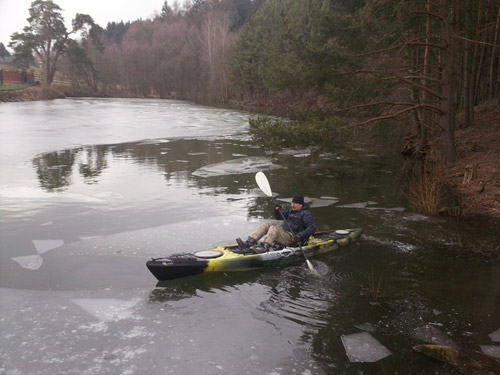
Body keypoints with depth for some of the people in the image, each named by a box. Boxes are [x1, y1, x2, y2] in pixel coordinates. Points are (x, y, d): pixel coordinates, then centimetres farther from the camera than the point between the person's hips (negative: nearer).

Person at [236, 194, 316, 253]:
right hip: (283, 232, 8)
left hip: (291, 238, -8)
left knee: (274, 228, -30)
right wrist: (277, 210, 3)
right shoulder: (291, 211, 20)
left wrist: (299, 236, -28)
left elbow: (312, 228, -16)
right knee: (265, 225, -8)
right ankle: (248, 243, -24)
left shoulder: (305, 214, -5)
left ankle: (263, 248, -46)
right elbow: (279, 217, 27)